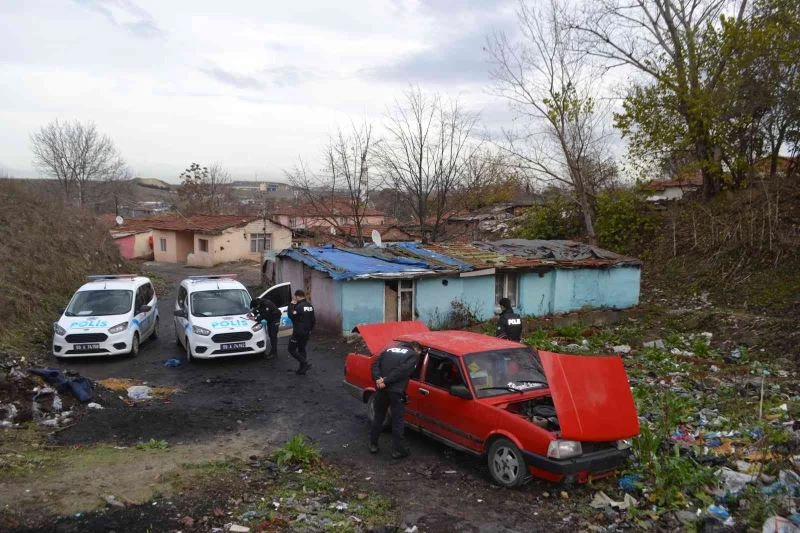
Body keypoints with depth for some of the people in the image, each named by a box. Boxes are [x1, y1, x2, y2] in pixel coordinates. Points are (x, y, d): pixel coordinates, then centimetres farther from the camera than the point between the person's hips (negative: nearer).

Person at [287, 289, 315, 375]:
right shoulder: (310, 306, 8)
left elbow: (291, 315, -18)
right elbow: (313, 320, 14)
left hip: (298, 332, -8)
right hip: (307, 332, 8)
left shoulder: (299, 306, -19)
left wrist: (292, 304, -10)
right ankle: (302, 369, 17)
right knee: (302, 349, 17)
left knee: (292, 349, 2)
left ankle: (305, 363, -10)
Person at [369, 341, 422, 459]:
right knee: (397, 421, 7)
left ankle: (373, 445, 27)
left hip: (381, 389, 5)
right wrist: (386, 381, -13)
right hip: (396, 391, -5)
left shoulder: (389, 349, 20)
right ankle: (397, 450, 12)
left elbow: (375, 364, 7)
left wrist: (378, 378, -6)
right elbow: (402, 370, -13)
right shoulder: (414, 355, 3)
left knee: (378, 417, 19)